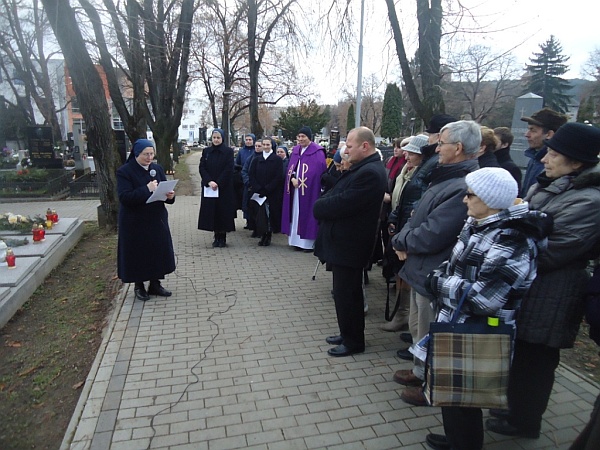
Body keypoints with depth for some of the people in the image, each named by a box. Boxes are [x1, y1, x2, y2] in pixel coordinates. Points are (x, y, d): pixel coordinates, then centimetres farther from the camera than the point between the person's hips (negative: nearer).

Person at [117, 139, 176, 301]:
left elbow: (165, 189, 8)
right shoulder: (124, 171, -11)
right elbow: (124, 197, -21)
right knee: (138, 254, 5)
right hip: (135, 222, -5)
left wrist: (170, 195, -15)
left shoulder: (157, 168, 5)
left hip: (157, 219, 5)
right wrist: (147, 189, -27)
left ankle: (155, 284, 26)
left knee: (158, 251, 10)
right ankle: (139, 286, 24)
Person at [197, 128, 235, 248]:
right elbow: (202, 168, 1)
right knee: (212, 212, 3)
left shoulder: (228, 151, -1)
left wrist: (218, 183, -15)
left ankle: (223, 238, 7)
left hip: (224, 188, -3)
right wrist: (209, 182, -14)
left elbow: (228, 169, -8)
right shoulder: (206, 151, 8)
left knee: (223, 212, -1)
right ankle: (216, 237, 11)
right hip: (208, 188, 3)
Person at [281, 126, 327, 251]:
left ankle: (309, 242, 4)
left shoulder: (317, 152, -7)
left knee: (307, 214, -4)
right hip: (295, 188, 6)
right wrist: (293, 179, -10)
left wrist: (302, 182, -14)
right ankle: (297, 240, 16)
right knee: (296, 214, 8)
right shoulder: (295, 150, 12)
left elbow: (319, 171, -13)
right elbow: (290, 168, 11)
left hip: (309, 190, -6)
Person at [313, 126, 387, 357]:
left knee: (346, 294, 3)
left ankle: (353, 342, 20)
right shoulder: (362, 168, 12)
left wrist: (318, 206, -10)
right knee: (344, 292, 20)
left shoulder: (370, 172, -23)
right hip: (345, 241, 10)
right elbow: (336, 193, 13)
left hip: (349, 244, -10)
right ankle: (347, 334, 35)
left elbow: (342, 204, -26)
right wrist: (324, 204, -6)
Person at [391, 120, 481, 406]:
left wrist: (401, 242, -11)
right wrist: (403, 239, -5)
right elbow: (418, 217, 12)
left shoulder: (463, 187, -27)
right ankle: (420, 372, 46)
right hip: (421, 268, 10)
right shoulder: (448, 177, 7)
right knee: (418, 328, 25)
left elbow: (431, 236, -29)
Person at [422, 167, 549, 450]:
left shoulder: (511, 242, -25)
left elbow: (483, 298, -29)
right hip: (455, 325, 9)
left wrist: (439, 283, -19)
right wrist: (440, 275, -1)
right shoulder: (479, 224, 4)